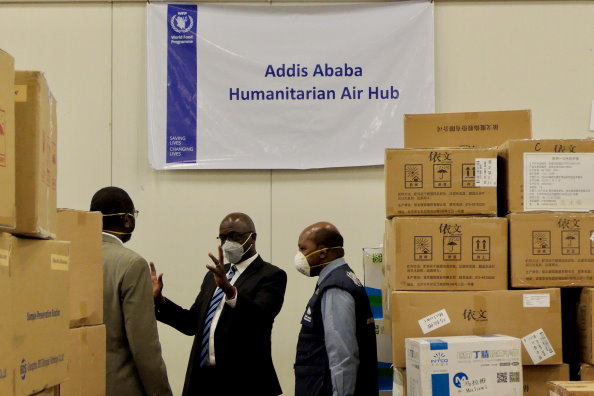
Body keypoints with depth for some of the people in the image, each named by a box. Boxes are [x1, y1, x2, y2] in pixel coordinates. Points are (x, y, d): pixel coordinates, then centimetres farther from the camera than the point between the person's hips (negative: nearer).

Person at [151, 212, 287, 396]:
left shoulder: (271, 276, -5)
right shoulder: (214, 275, 15)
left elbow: (260, 316, -23)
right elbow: (193, 322, 14)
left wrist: (229, 289, -38)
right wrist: (159, 299, 1)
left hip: (242, 381, -6)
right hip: (203, 379, 6)